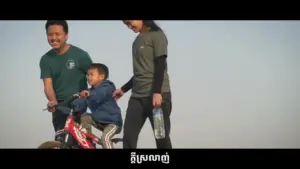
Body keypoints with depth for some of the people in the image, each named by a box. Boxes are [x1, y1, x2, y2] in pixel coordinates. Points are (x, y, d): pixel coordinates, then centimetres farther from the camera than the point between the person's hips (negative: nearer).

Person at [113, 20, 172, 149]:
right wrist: (123, 89, 24)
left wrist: (157, 92, -20)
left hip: (157, 94, -7)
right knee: (128, 137, -2)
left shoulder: (157, 35, -3)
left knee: (161, 137, -4)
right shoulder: (137, 41, 19)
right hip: (137, 96, 7)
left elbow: (160, 65, -11)